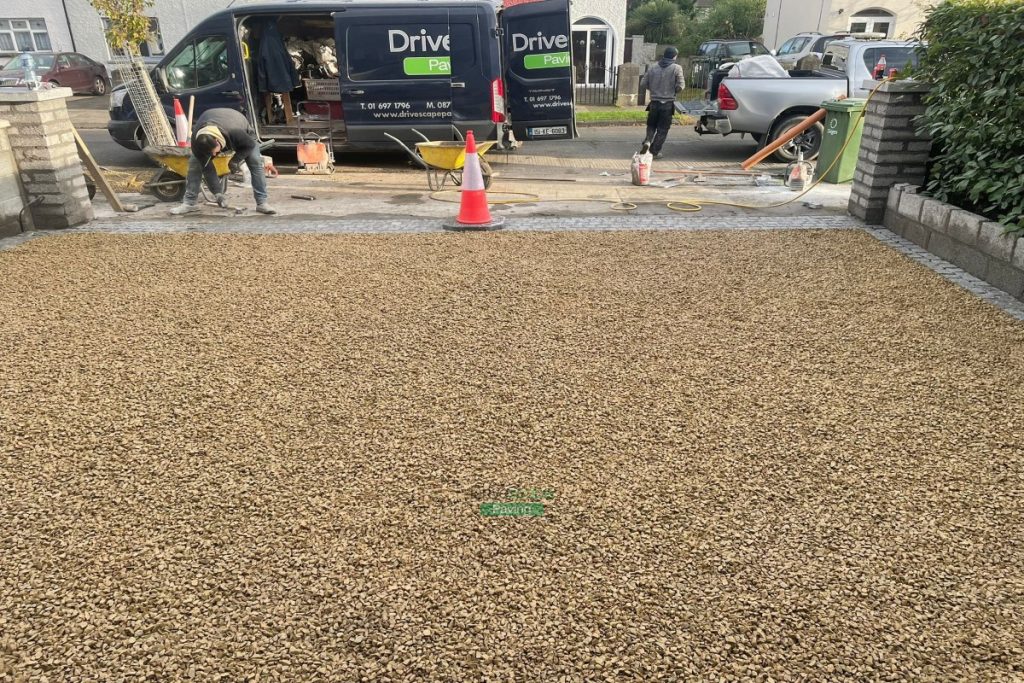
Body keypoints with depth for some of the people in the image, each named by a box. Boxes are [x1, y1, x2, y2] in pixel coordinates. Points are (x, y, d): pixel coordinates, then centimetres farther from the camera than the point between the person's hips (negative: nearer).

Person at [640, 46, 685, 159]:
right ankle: (655, 151, 6)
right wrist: (672, 91, 8)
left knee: (651, 125, 20)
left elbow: (643, 84, 4)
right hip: (668, 104, -3)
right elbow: (680, 86, -12)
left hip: (654, 103, 3)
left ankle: (648, 140, -6)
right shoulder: (676, 68, -6)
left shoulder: (653, 68, 4)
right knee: (662, 129, 7)